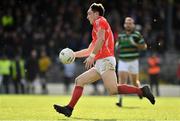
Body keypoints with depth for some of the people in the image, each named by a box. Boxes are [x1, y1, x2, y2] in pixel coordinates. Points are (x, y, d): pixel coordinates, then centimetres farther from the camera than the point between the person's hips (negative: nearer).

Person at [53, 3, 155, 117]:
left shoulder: (100, 21, 1)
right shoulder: (98, 26, 29)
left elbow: (101, 39, -16)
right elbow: (89, 50, 35)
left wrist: (92, 56, -21)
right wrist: (74, 54, 32)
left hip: (105, 61, -10)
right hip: (99, 64, 10)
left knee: (113, 90, -23)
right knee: (79, 81, 7)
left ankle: (141, 91, -20)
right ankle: (69, 108, 2)